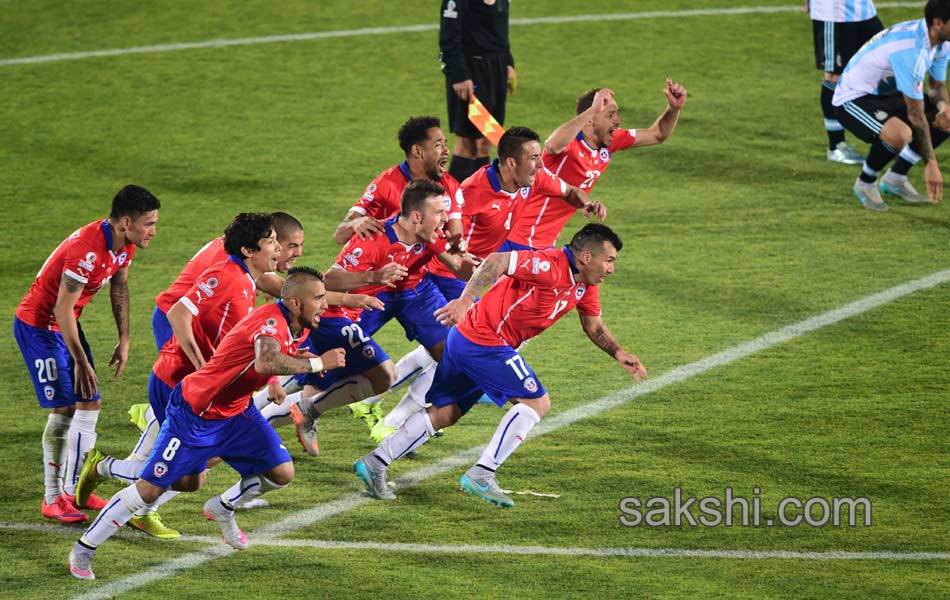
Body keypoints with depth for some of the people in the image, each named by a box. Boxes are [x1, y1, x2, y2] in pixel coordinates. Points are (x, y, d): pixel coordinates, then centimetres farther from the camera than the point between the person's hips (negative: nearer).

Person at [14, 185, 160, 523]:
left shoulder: (125, 244, -5)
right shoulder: (86, 250, -32)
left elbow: (119, 286, 12)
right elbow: (63, 309, -27)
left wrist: (125, 339, 8)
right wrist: (81, 362, -22)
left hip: (67, 324, 9)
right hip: (38, 326, -9)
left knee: (88, 403, 5)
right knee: (63, 408, -10)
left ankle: (72, 488, 14)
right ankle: (52, 499, -2)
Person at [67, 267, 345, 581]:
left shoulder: (297, 327, -1)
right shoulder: (270, 321, -29)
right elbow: (266, 362, -51)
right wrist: (317, 363, -40)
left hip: (237, 410, 9)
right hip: (195, 411, -9)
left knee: (282, 473, 0)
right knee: (151, 489, -5)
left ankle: (223, 508, 27)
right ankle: (84, 549, 9)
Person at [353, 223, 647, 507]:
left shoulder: (585, 285, 9)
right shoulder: (551, 266, -21)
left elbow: (594, 326, 23)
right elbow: (498, 261, -27)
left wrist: (618, 352, 8)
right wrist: (465, 300, -36)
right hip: (485, 342, -10)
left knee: (444, 414, 13)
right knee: (537, 402, -8)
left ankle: (375, 463, 14)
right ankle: (481, 475, -8)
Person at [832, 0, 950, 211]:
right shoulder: (909, 49, -33)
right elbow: (916, 116, -29)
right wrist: (930, 164, -24)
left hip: (886, 93, 10)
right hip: (853, 98, -10)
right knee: (900, 134, -37)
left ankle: (896, 178, 10)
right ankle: (865, 183, -7)